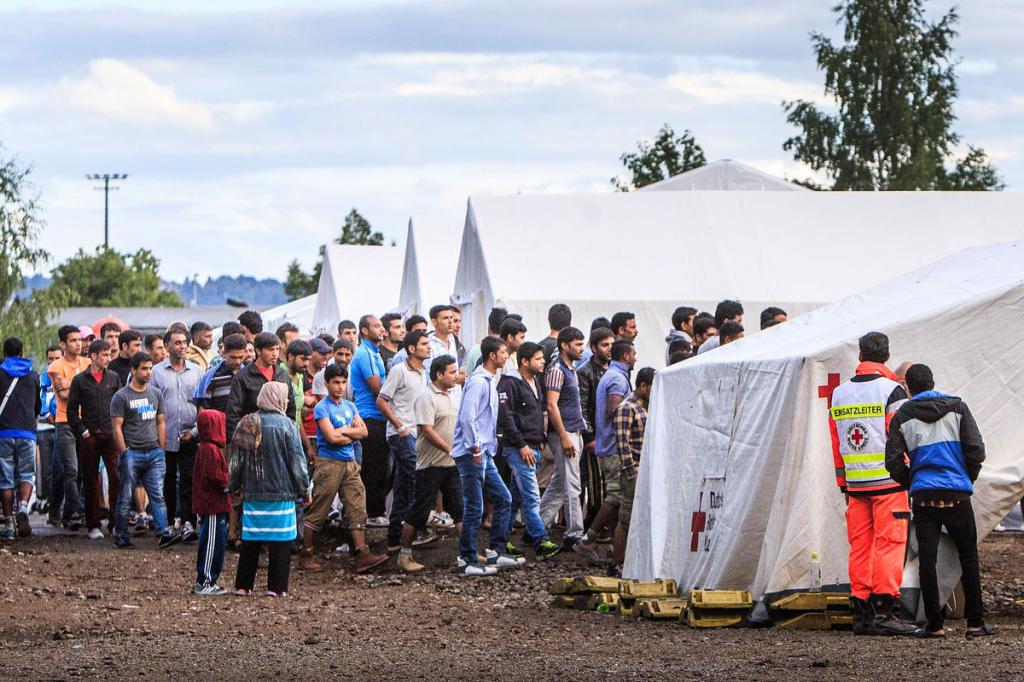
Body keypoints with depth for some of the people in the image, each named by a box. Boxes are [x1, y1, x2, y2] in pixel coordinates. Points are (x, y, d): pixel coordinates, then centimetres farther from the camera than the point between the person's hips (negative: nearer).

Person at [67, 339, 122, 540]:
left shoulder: (114, 378, 10)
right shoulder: (80, 380, 5)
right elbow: (72, 410, 5)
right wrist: (82, 431, -3)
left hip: (111, 435, 1)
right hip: (89, 437, -1)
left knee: (116, 478, -11)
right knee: (90, 482, 3)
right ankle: (93, 525, 9)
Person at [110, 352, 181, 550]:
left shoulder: (156, 394, 14)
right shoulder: (121, 397, -1)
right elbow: (117, 427, -4)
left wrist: (161, 450, 10)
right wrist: (124, 453, -10)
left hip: (154, 452, 4)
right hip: (131, 453, -4)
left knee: (158, 495, -5)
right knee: (125, 498, 1)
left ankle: (164, 533, -13)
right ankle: (120, 537, 8)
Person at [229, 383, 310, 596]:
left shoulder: (246, 424, 4)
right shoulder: (286, 425, -8)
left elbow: (236, 459, 10)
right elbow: (297, 461, -6)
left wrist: (235, 486, 21)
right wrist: (303, 488, 4)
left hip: (252, 493, 4)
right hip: (280, 492, -4)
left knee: (250, 540, 10)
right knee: (280, 541, 1)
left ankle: (243, 585, 12)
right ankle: (276, 586, 0)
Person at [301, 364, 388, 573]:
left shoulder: (350, 407, 16)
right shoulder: (322, 408, -6)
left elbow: (363, 431, 6)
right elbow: (331, 437, -16)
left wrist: (343, 431, -8)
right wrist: (352, 433, -1)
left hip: (350, 464, 6)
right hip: (329, 463, -6)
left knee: (358, 508, -3)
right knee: (317, 513, -1)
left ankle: (362, 554, -8)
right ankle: (306, 556, 7)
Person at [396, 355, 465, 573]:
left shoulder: (450, 397, 14)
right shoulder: (427, 398, -13)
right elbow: (428, 431, -20)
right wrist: (451, 450, -20)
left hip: (452, 464, 8)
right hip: (431, 463, -8)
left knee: (460, 508, 5)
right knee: (419, 511, -1)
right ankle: (405, 554, 8)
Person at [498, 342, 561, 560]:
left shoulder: (535, 381, 16)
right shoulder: (510, 384, -12)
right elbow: (505, 417, -17)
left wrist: (541, 440, 17)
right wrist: (521, 446, -17)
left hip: (533, 448, 9)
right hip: (519, 449, -9)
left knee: (515, 495, 12)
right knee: (531, 496, -13)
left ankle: (502, 539, 18)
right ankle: (541, 541, -16)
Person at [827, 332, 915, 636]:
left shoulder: (839, 394, 11)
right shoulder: (892, 390, -7)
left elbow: (835, 444, 14)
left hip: (855, 485, 5)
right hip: (888, 484, -5)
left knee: (860, 545, 8)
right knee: (889, 543, -4)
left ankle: (861, 611, 7)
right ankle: (883, 610, -11)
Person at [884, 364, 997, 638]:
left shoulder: (901, 417, 5)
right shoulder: (957, 407, 6)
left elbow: (894, 463, -1)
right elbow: (976, 450, 0)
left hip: (923, 495, 0)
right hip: (957, 494, 0)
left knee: (927, 559, 3)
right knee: (968, 558, 9)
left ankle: (935, 624, 2)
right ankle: (975, 623, 7)